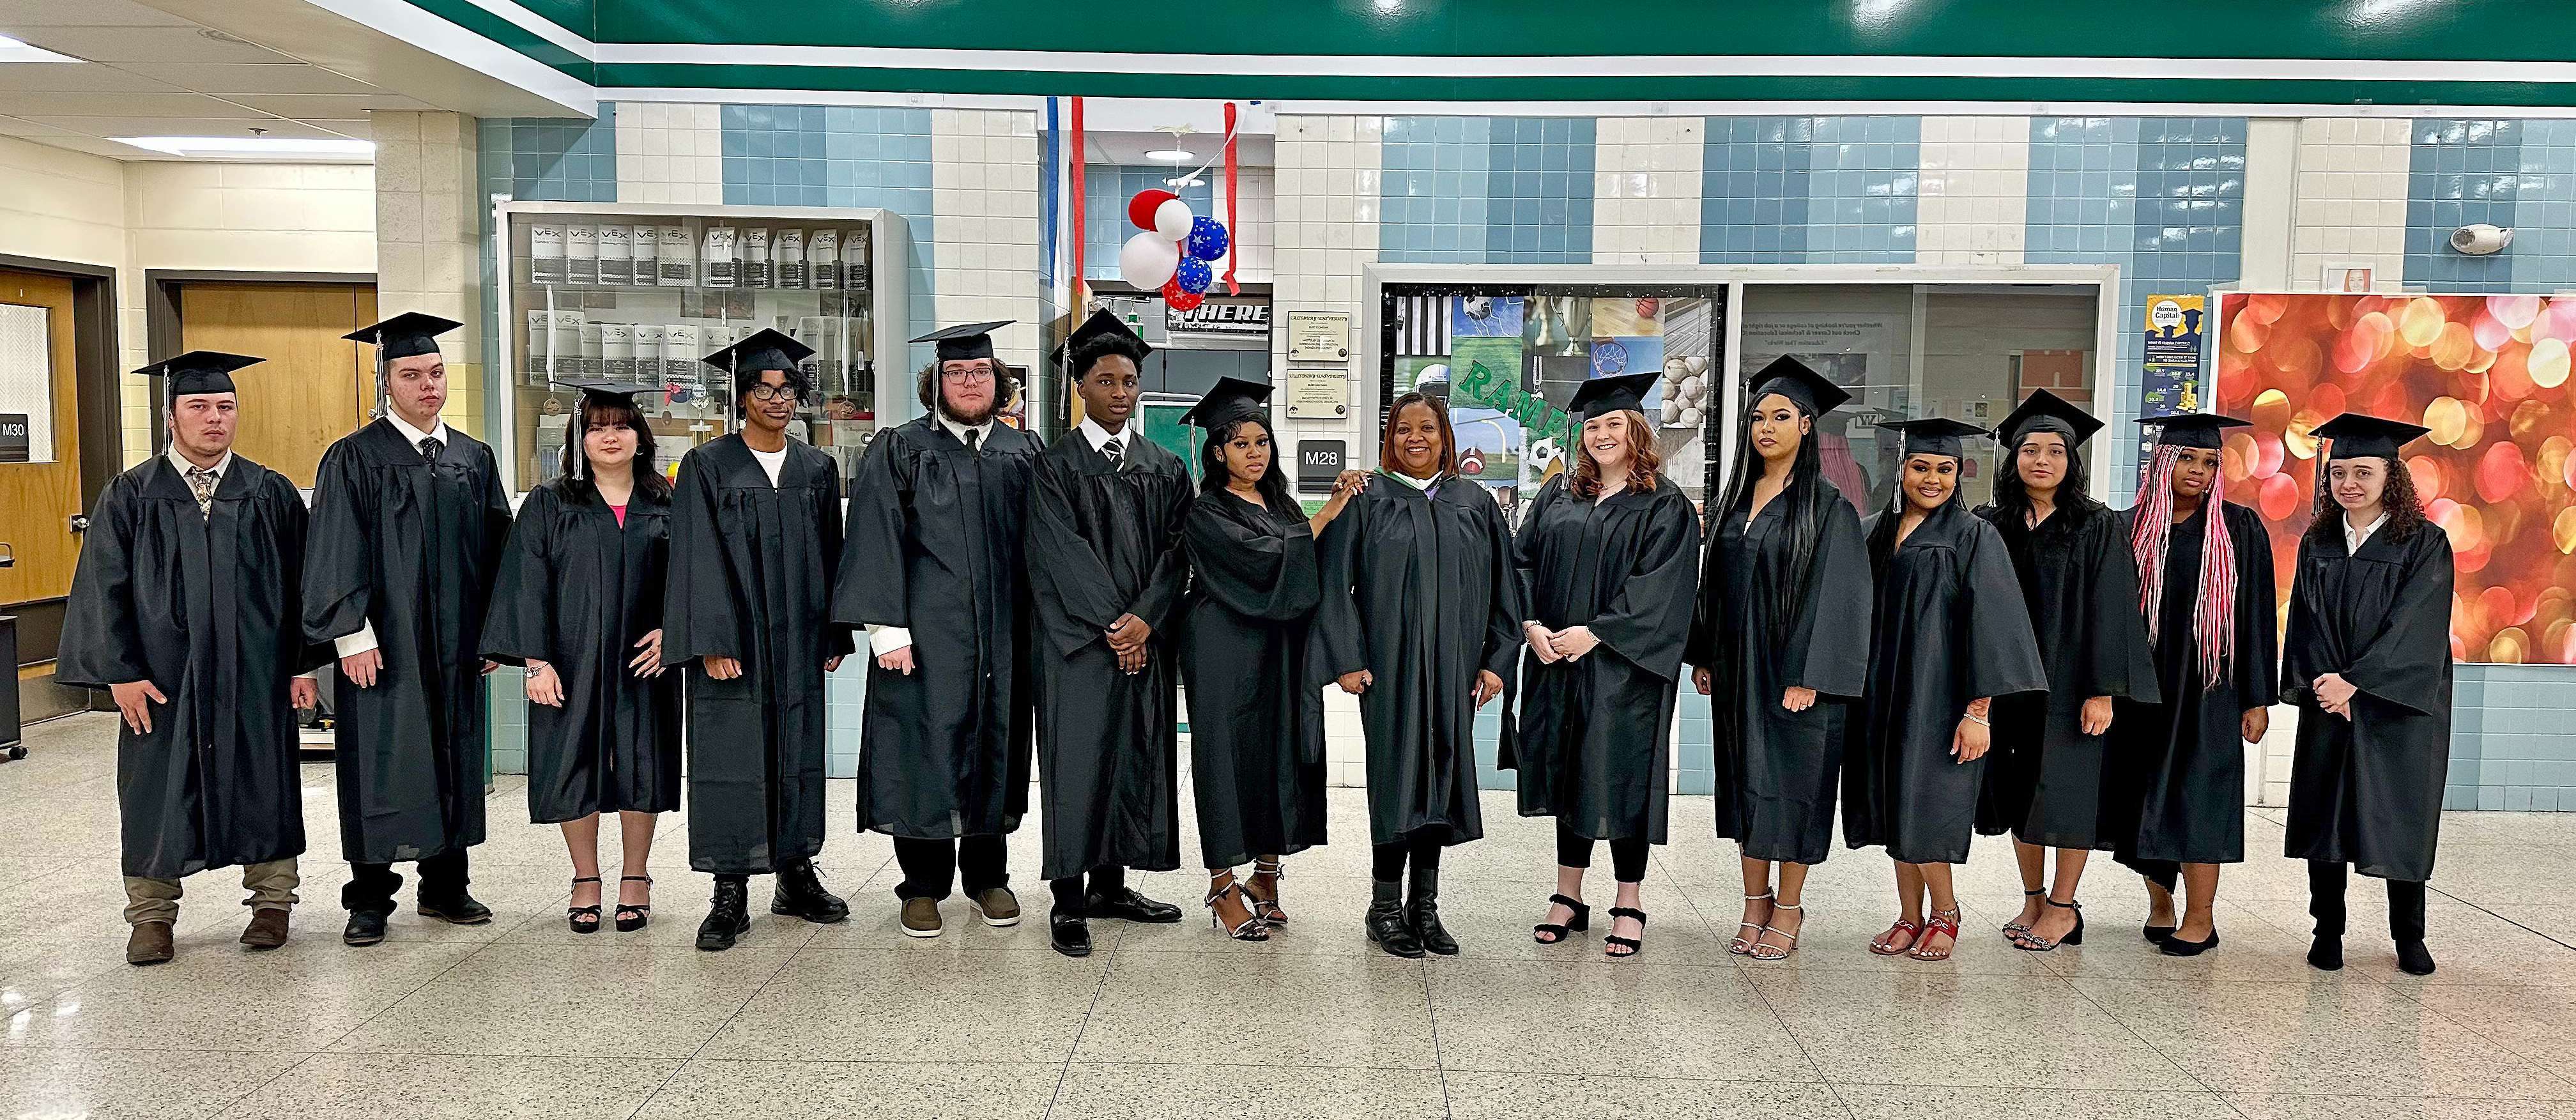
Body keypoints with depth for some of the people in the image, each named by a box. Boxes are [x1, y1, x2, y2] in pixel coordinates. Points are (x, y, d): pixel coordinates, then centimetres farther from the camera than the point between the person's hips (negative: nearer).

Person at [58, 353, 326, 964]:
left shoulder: (272, 494, 3)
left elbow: (299, 584, 3)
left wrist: (303, 663, -2)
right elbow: (104, 588, 0)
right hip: (163, 678, 0)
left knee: (263, 784, 7)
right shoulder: (131, 496, 1)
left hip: (255, 676, 0)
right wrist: (120, 673, -7)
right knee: (159, 793, 6)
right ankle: (152, 916, 19)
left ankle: (272, 901, 20)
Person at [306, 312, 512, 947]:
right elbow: (337, 554, -9)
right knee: (380, 766, 1)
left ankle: (445, 886, 24)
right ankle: (370, 900, 13)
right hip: (383, 647, -4)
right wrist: (353, 634, -15)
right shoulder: (355, 459, -4)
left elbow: (495, 550, 11)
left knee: (453, 759, 11)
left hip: (454, 648, 5)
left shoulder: (474, 459, 9)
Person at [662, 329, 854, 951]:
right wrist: (713, 642, -16)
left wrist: (835, 636, 7)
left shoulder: (817, 469, 9)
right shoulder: (708, 465, -2)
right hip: (733, 643, -4)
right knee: (731, 758, -2)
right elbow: (699, 558, -8)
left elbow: (830, 554, 11)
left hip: (798, 643, 4)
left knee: (799, 755, 10)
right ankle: (731, 895, 6)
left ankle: (795, 875, 22)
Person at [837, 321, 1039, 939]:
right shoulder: (899, 451, 0)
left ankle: (986, 875, 23)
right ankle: (924, 884, 14)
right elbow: (876, 541, -6)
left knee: (994, 744, 9)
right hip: (925, 632, -3)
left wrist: (1041, 622, 7)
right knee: (924, 746, 0)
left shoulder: (1022, 452, 11)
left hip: (1002, 633, 3)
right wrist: (886, 627, -14)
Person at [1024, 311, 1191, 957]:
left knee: (1135, 758, 7)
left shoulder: (1166, 468, 10)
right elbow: (1062, 555, -10)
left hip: (1145, 642, 4)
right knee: (1077, 760, -3)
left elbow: (1176, 552, 2)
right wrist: (1112, 625, -15)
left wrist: (1143, 619, -12)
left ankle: (1110, 886, 20)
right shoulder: (1056, 465, -1)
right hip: (1076, 643, -4)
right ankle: (1068, 901, 4)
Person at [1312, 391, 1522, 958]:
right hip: (1389, 663, -3)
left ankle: (1424, 905, 18)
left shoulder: (1475, 504, 9)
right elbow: (1334, 581, -3)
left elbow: (1504, 586, 10)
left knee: (1441, 773, 7)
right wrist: (1347, 658, -10)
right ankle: (1385, 907, 9)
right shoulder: (1367, 500, 0)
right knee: (1396, 777, -3)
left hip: (1454, 666, 3)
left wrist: (1496, 660, 3)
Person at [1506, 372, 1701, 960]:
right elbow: (1523, 560, 7)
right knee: (1567, 771, 10)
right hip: (1556, 662, 5)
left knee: (1621, 776, -1)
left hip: (1623, 665, -4)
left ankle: (1629, 901, 12)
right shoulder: (1559, 494, 11)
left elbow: (1660, 587, -12)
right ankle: (1568, 893, 22)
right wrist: (1533, 624, -9)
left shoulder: (1665, 506, -3)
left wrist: (1593, 633, -17)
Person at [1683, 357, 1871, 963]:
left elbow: (1832, 594, -13)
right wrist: (1704, 657, 10)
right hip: (1738, 672, 6)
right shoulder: (1736, 499, 10)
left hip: (1794, 673, -6)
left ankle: (1788, 909, 14)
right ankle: (1756, 902, 22)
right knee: (1746, 784, 11)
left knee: (1791, 786, 2)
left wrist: (1806, 678, -18)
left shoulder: (1828, 505, -8)